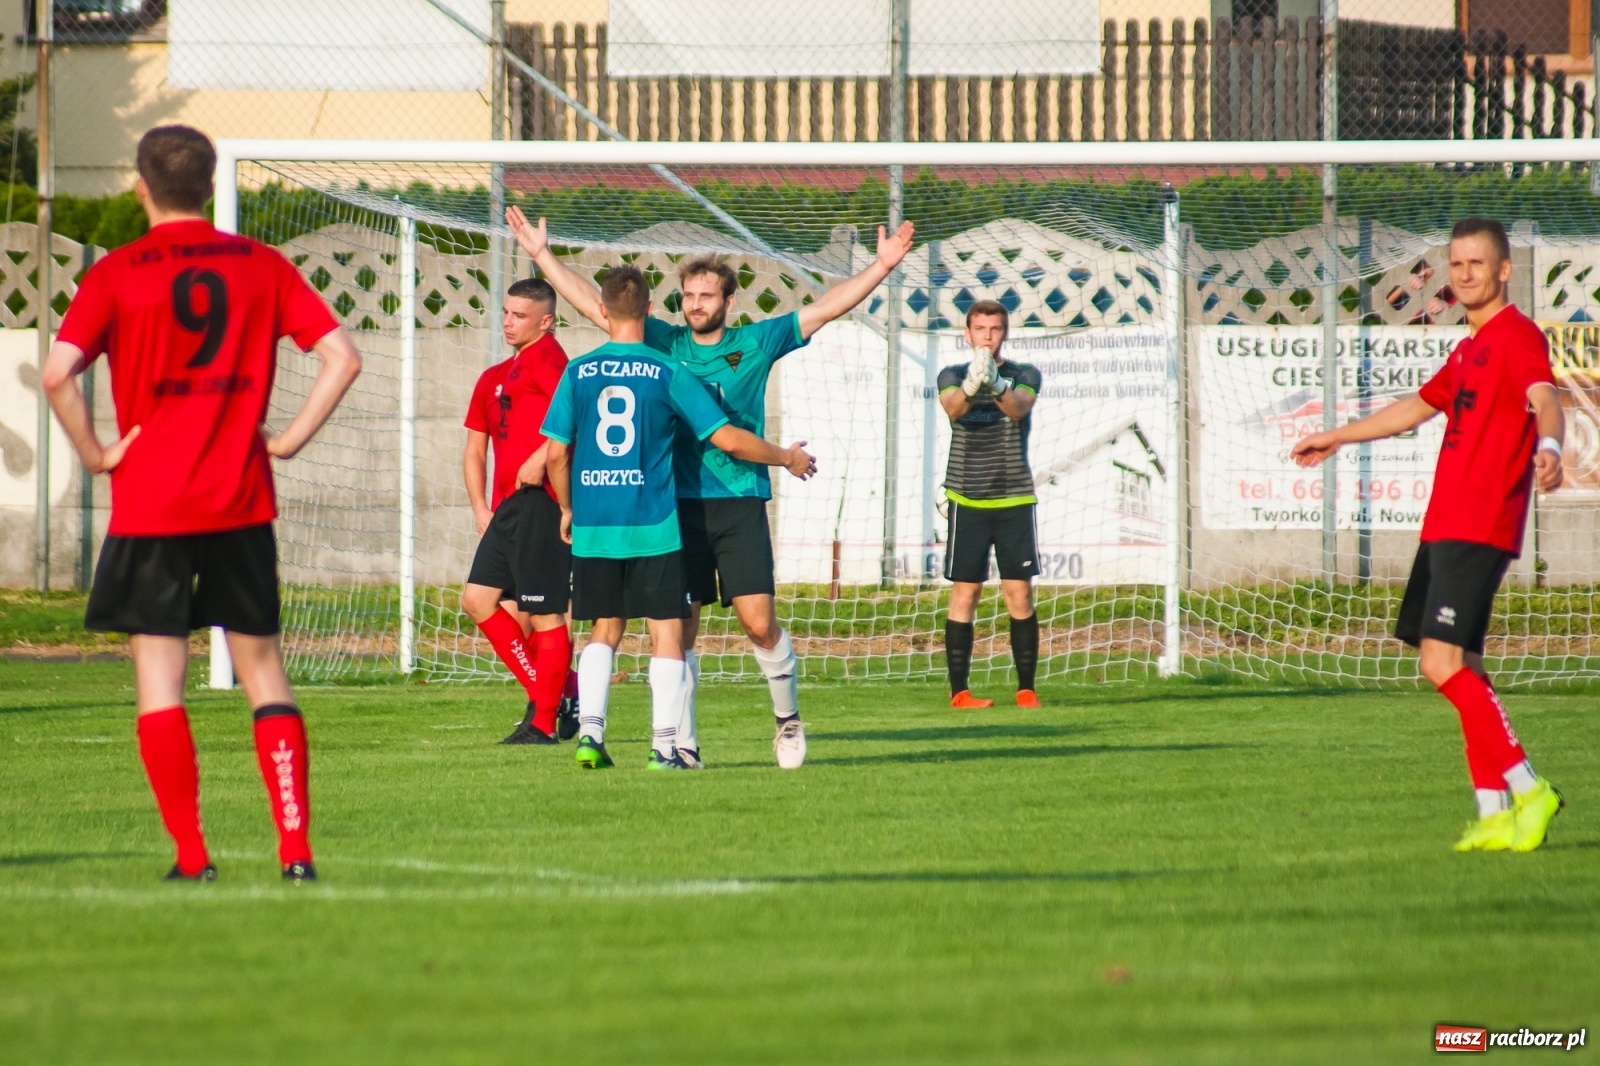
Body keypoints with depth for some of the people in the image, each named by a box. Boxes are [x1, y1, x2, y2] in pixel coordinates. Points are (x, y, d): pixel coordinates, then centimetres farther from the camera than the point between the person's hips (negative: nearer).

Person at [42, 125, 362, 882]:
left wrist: (93, 452, -5)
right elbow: (341, 357, -1)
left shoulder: (117, 274, -4)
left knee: (158, 674, 2)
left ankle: (191, 855, -4)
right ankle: (296, 847, 3)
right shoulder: (260, 266, 4)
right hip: (242, 503, 3)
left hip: (149, 506, -3)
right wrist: (290, 439, 3)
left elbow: (57, 372, -17)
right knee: (262, 669, 10)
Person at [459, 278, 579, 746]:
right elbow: (475, 448, 26)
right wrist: (481, 509, 15)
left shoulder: (544, 356, -4)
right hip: (507, 508, 10)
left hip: (538, 500, -10)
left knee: (544, 614, -5)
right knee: (478, 599, 4)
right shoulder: (495, 378, 23)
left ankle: (544, 721, 0)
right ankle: (550, 694, 10)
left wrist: (540, 459, -23)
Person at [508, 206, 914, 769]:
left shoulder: (755, 344, 5)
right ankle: (682, 742, 8)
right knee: (679, 628, 1)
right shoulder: (664, 344, 9)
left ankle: (788, 717, 15)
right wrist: (543, 254, 7)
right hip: (678, 505, 2)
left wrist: (881, 267, -4)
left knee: (759, 623, -8)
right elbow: (594, 304, 10)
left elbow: (824, 308, 4)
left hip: (740, 504, -2)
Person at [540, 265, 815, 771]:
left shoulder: (578, 372, 1)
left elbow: (556, 452, 3)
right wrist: (788, 458, 11)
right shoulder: (668, 374, -4)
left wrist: (568, 510, 20)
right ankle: (664, 745, -2)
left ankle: (589, 733, 5)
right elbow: (727, 438, -4)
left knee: (605, 629, 15)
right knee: (666, 632, 4)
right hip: (653, 528, -3)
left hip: (594, 526, 3)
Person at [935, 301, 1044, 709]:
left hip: (1015, 499, 1)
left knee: (1019, 594, -2)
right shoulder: (953, 375, 6)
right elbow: (953, 407, -18)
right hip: (967, 500, -1)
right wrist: (971, 385, -42)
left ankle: (1026, 688, 4)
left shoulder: (1024, 375, 6)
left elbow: (1019, 408, -18)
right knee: (965, 593, -3)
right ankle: (958, 689, -2)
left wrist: (997, 386, -41)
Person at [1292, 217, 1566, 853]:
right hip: (1444, 526, 10)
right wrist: (1338, 438, 48)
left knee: (1443, 662, -18)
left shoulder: (1517, 336, -7)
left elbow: (1544, 397, -27)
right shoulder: (1470, 348, 21)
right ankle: (1494, 813, 9)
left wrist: (1548, 447, -50)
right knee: (1457, 668, 8)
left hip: (1479, 528, -10)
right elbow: (1418, 407, 37)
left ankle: (1525, 788, -13)